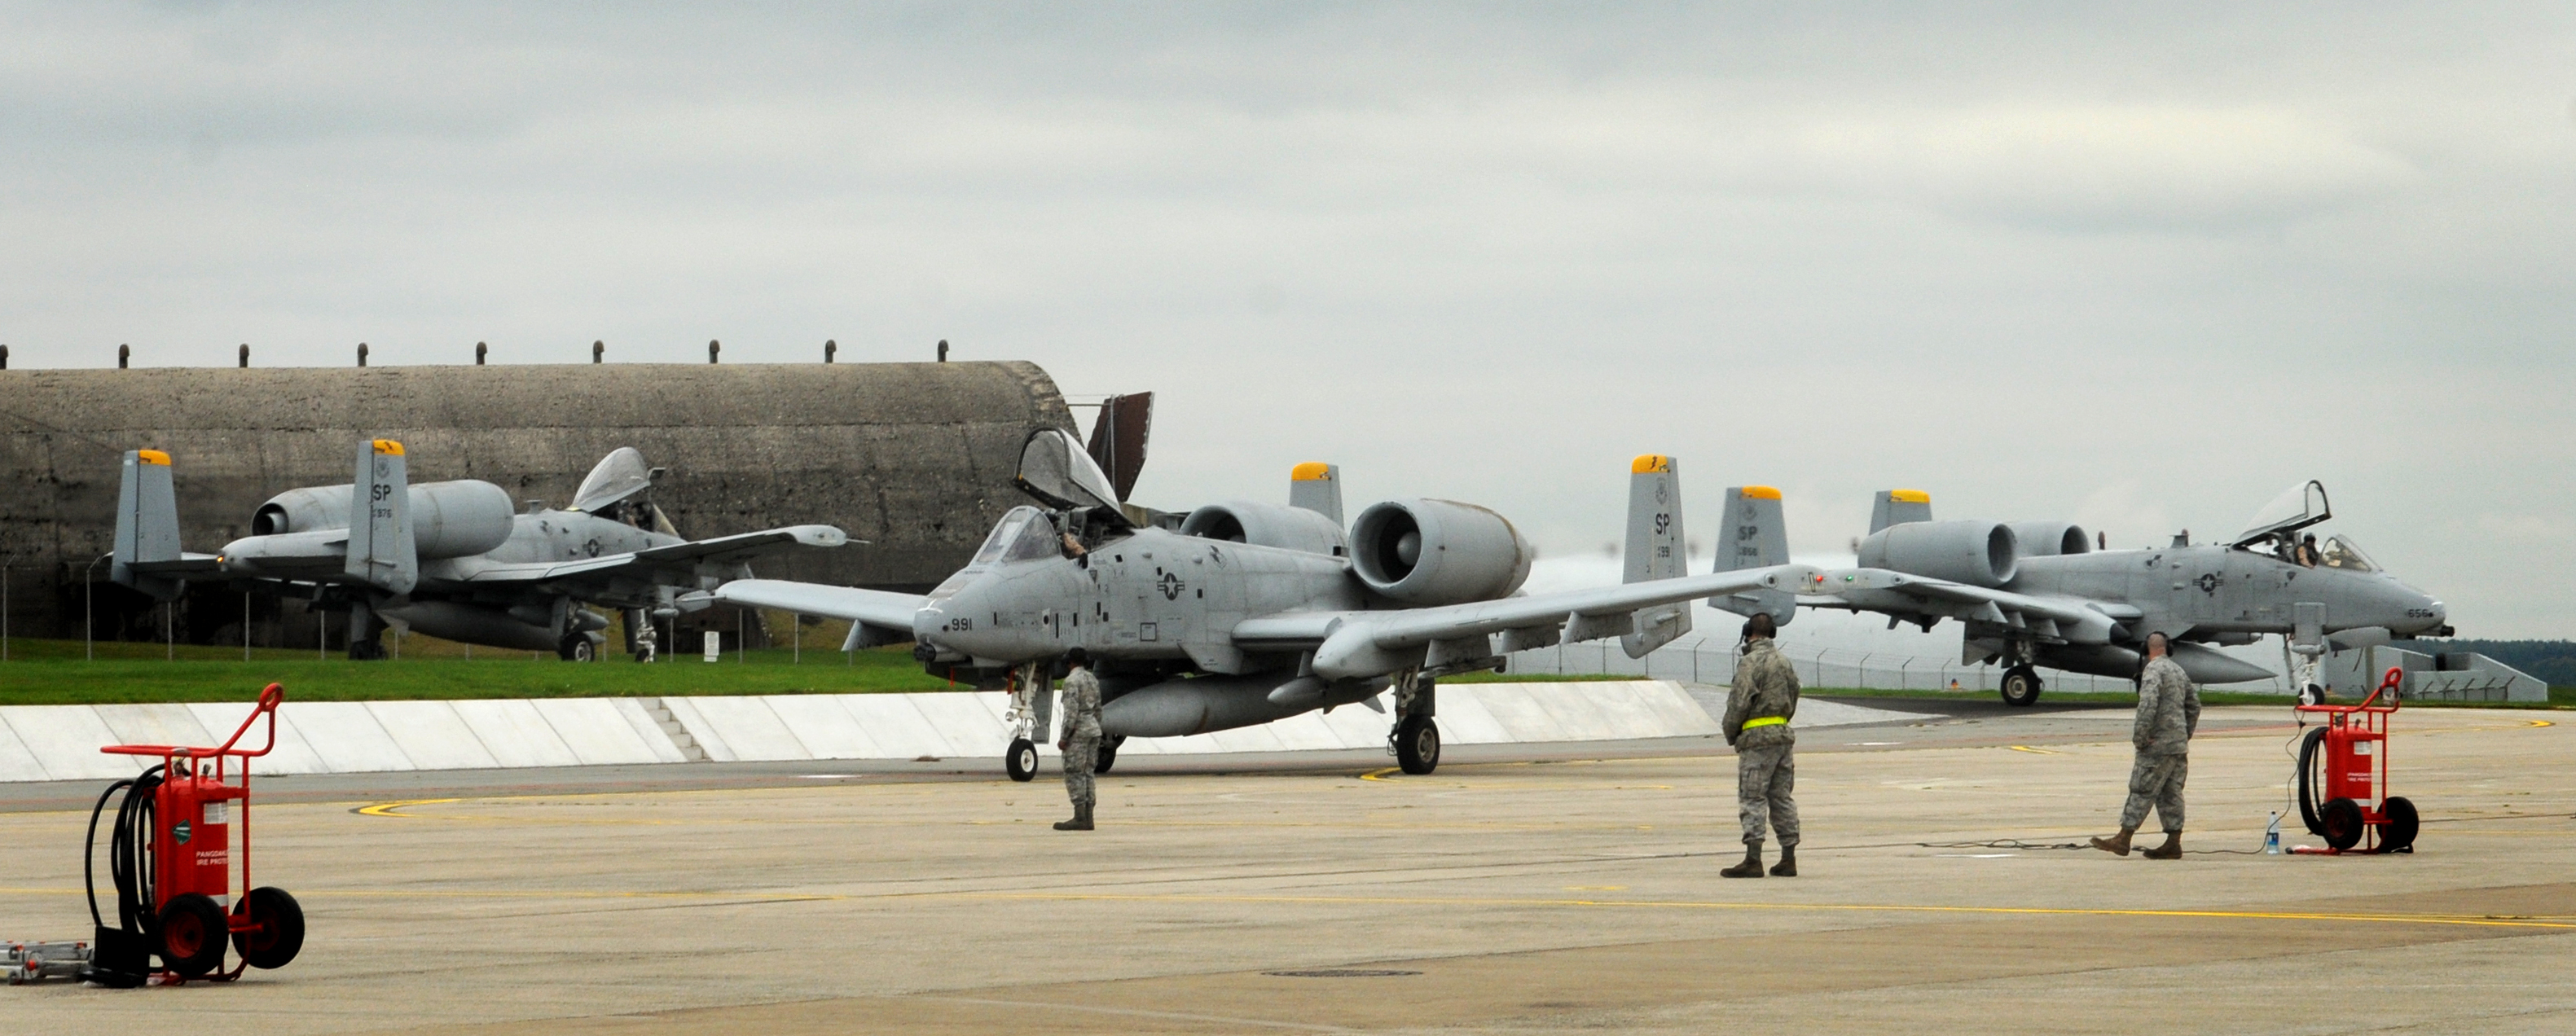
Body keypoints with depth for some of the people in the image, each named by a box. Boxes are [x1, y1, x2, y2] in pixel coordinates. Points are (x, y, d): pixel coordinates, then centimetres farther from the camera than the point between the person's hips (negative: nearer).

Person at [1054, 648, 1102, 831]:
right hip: (1094, 729, 8)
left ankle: (1080, 818, -11)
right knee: (1086, 773, 9)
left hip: (1078, 732, -8)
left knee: (1074, 774, -6)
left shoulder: (1072, 680, -13)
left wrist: (1064, 737, -16)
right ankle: (1088, 818, 6)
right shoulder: (1093, 679, 12)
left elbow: (1071, 711, -19)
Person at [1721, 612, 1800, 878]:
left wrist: (1731, 735, 0)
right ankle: (1788, 859, 9)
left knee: (1752, 799, -7)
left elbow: (1739, 704, -14)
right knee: (1782, 798, 10)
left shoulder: (1751, 662, -11)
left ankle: (1753, 861, -12)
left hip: (1757, 738, -7)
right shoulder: (1784, 662, 13)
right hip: (1784, 735, 7)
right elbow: (1793, 699, 18)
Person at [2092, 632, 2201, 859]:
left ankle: (2123, 839, -5)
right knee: (2171, 794, 9)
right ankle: (2173, 843, 8)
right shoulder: (2179, 671, 16)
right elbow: (2194, 705, 23)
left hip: (2158, 745, -8)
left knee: (2142, 791, -6)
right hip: (2179, 745, 8)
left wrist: (2140, 737, -19)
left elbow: (2148, 705, -23)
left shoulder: (2154, 670, -11)